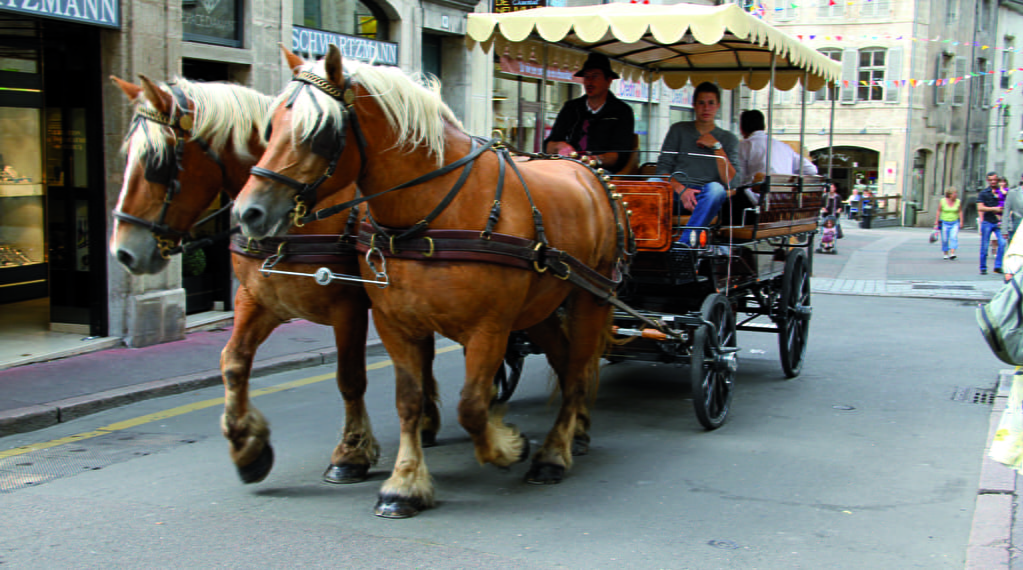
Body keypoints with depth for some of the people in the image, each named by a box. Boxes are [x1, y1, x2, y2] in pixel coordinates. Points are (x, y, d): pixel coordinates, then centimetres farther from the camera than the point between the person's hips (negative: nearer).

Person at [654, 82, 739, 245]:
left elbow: (732, 181, 3)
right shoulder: (679, 130, 17)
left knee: (716, 188, -36)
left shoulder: (729, 139, 16)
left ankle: (684, 243, -44)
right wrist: (680, 189, -12)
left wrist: (716, 146, -4)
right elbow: (662, 168, 7)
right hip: (675, 192, 0)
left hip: (706, 198, 0)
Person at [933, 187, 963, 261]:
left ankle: (952, 254, -22)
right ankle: (946, 254, 18)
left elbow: (960, 212, 4)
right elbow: (938, 211, 0)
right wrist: (936, 222, -2)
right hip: (944, 223, -1)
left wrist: (961, 222, 0)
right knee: (945, 239, 2)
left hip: (955, 223, 1)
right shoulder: (942, 201, -5)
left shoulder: (958, 202, -1)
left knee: (954, 237, -15)